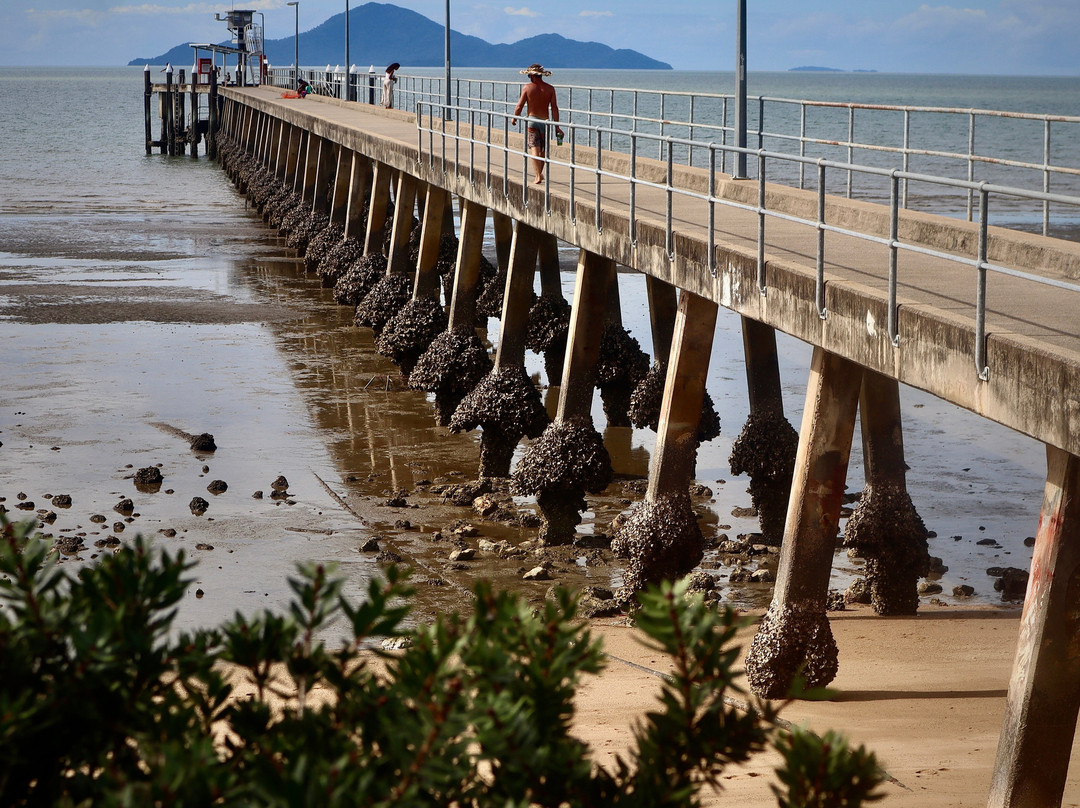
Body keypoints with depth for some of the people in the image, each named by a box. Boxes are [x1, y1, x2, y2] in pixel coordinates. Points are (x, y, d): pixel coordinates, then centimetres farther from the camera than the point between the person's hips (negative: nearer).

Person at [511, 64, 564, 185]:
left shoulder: (527, 88, -5)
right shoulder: (550, 89, 0)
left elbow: (520, 106, -3)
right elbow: (554, 108, -2)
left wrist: (514, 118, 15)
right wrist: (557, 126, 1)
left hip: (531, 120, -3)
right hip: (545, 121, 3)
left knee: (534, 148, -6)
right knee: (543, 149, 17)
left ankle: (538, 175, -19)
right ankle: (540, 173, 31)